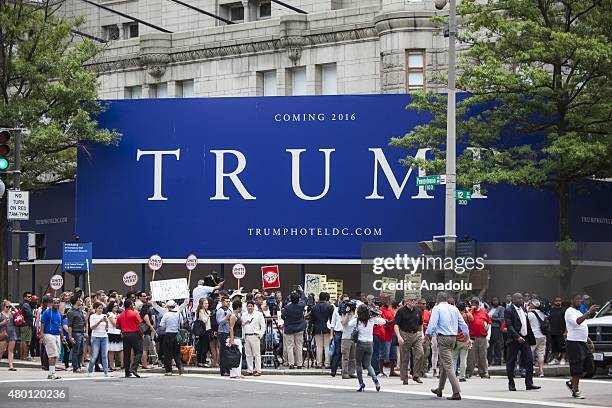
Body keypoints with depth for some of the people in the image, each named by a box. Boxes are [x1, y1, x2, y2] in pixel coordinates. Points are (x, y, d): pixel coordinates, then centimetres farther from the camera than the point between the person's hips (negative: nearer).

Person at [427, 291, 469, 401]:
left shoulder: (437, 308, -6)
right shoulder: (454, 309, 12)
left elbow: (432, 325, -13)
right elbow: (463, 324, 12)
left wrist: (428, 335, 1)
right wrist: (467, 337, 19)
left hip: (443, 338, -7)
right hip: (453, 338, 7)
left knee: (448, 365, -9)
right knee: (443, 363, 21)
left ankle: (457, 392, -18)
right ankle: (439, 389, 32)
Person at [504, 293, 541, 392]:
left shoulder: (523, 310, 14)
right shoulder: (509, 311, -9)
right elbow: (509, 326, -17)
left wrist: (531, 338, 14)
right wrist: (517, 337, -26)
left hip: (525, 339, 6)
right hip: (514, 340, -6)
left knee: (529, 360, -1)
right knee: (511, 362, 2)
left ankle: (529, 383, 1)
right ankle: (511, 384, 11)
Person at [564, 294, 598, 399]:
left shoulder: (579, 312, 22)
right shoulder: (570, 311, -8)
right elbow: (577, 322, -28)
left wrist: (590, 342, 22)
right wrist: (589, 312, -34)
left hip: (583, 343, 9)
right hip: (574, 343, -9)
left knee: (589, 367, 8)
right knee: (577, 368, -8)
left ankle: (571, 383, 21)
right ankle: (576, 391, -1)